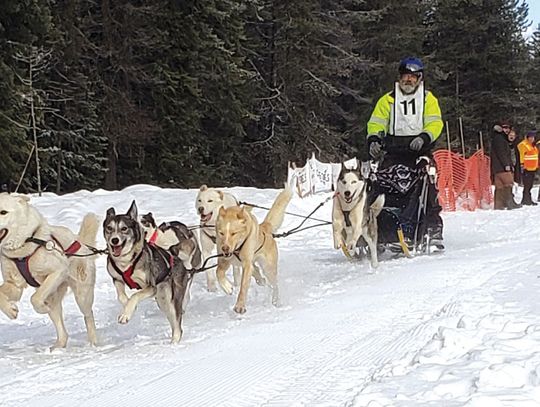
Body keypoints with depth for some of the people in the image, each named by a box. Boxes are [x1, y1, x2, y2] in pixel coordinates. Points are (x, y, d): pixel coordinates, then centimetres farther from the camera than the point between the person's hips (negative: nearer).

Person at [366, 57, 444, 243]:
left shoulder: (428, 99, 14)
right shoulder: (387, 100, 17)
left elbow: (435, 123, 1)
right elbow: (376, 123, 11)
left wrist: (423, 137, -19)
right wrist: (373, 140, -10)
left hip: (419, 152, -1)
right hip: (392, 153, 1)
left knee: (428, 190, -10)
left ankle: (434, 229, -5)